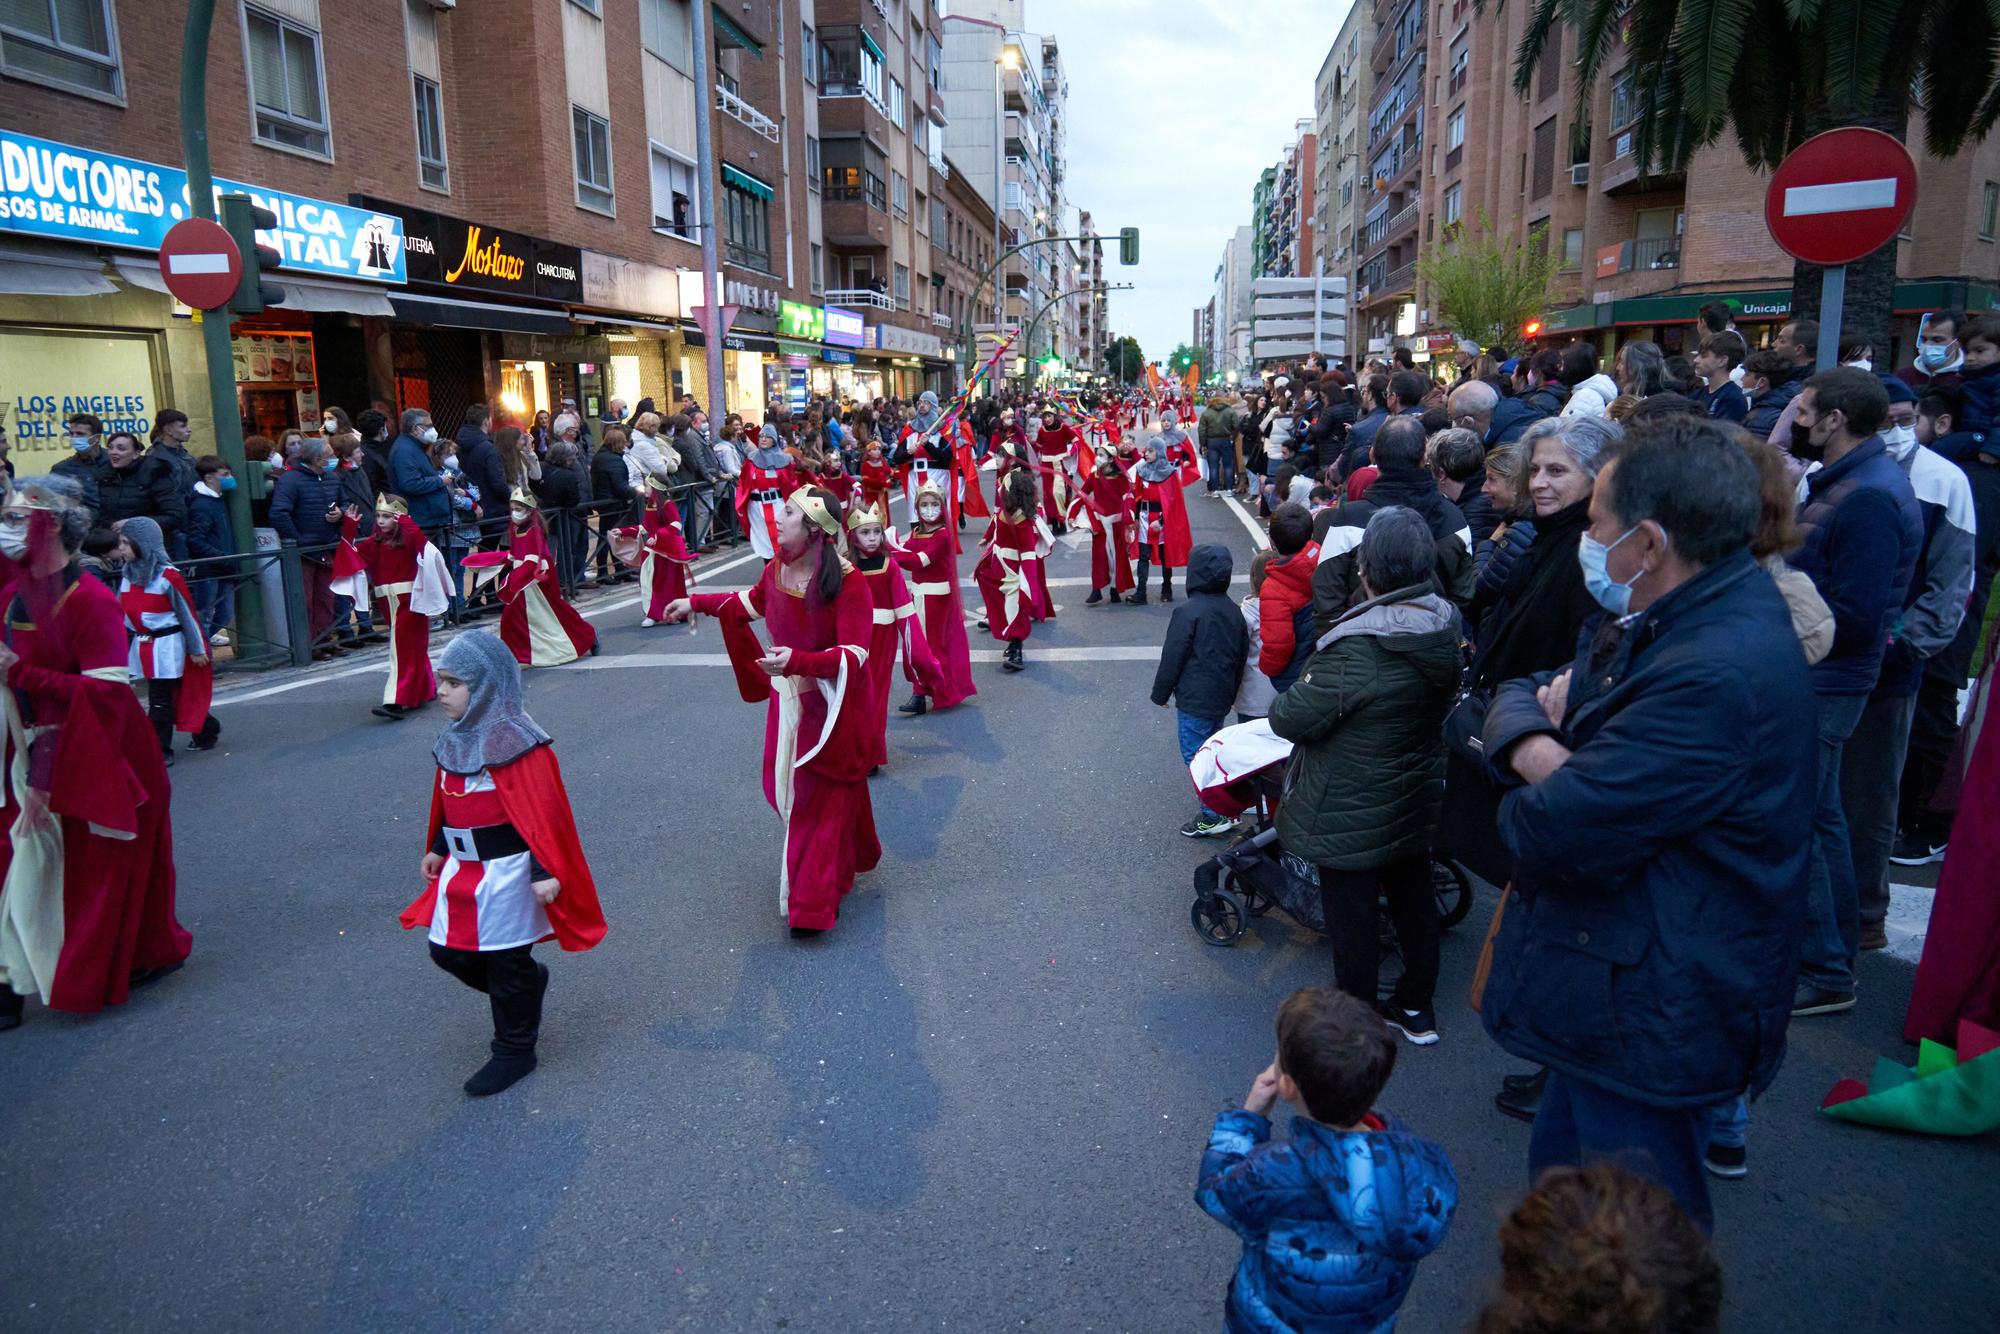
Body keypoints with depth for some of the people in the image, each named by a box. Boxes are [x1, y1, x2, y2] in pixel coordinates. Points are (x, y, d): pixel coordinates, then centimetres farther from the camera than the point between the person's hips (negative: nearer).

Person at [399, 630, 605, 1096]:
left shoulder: (514, 742, -20)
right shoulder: (456, 739, 6)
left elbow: (541, 813, -21)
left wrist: (545, 872, -23)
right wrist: (437, 850, 22)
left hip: (506, 872, -8)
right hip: (462, 870, 8)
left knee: (507, 966, 6)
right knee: (448, 951, 14)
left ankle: (515, 1051, 25)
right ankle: (529, 981, 37)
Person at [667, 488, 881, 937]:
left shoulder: (846, 582, -25)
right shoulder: (776, 570, -4)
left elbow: (855, 656, -28)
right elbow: (751, 603, 19)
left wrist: (798, 661, -41)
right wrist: (696, 602, 22)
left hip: (831, 706, -7)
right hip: (787, 699, 7)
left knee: (821, 798, 3)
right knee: (788, 789, 16)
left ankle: (813, 904, 14)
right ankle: (842, 863, 40)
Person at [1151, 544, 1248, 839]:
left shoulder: (1188, 612, -18)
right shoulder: (1234, 612, 6)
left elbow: (1172, 657, -14)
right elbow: (1242, 656, 15)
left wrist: (1160, 693, -2)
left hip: (1194, 699, -8)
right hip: (1222, 697, 8)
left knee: (1196, 754, -1)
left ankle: (1212, 815, -1)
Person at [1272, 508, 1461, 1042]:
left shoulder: (1358, 648, -32)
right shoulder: (1444, 625, -7)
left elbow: (1292, 718, -24)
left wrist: (1281, 703, -1)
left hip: (1351, 812, -7)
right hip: (1418, 799, 8)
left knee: (1351, 913, 10)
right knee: (1413, 898, 22)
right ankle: (1417, 1008, 40)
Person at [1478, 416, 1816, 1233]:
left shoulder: (1719, 675, -31)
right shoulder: (1665, 618, 2)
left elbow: (1555, 833, -31)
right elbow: (1518, 692, 5)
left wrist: (1542, 788, -9)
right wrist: (1542, 743, -17)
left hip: (1652, 1009, -9)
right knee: (1563, 1182, 26)